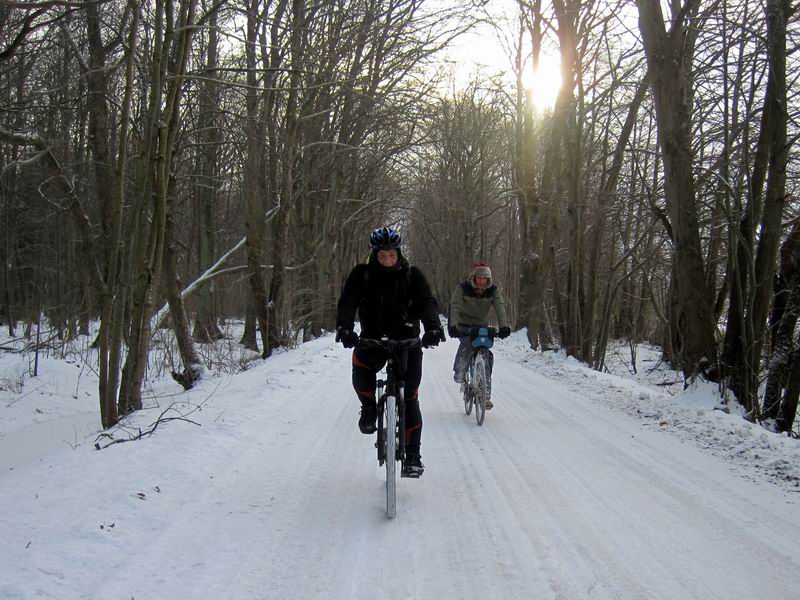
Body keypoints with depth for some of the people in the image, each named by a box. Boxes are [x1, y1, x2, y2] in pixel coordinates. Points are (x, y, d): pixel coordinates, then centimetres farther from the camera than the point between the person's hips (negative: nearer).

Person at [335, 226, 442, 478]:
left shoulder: (412, 275, -5)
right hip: (373, 339, 0)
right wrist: (344, 327, -36)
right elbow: (347, 301, -16)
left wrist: (433, 327, -37)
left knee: (409, 397, -5)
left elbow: (427, 302, -17)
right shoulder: (362, 274, -5)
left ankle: (412, 455, 5)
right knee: (361, 371, -31)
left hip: (407, 340, 0)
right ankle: (369, 408, 0)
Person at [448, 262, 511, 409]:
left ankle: (486, 395, -1)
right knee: (467, 345, -33)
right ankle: (459, 373, -7)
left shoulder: (493, 290, -11)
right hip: (464, 326, -2)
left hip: (482, 326, 2)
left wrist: (503, 327, -43)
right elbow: (454, 307, -30)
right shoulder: (462, 288, -18)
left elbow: (500, 307, -25)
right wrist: (452, 326, -47)